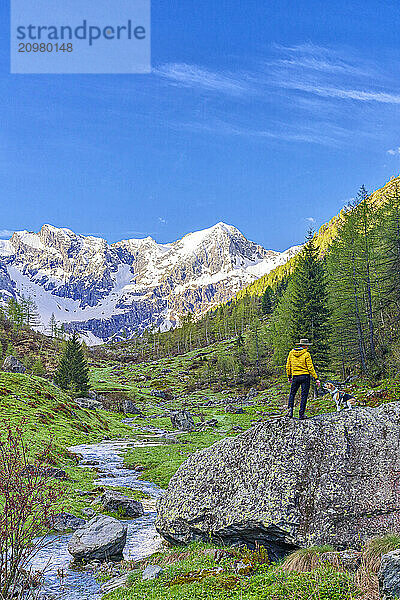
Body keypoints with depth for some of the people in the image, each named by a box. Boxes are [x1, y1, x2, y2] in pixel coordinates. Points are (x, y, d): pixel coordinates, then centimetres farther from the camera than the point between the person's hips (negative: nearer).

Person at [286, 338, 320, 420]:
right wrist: (316, 378, -6)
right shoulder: (306, 354, -8)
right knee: (304, 396, 3)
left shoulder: (291, 353, 4)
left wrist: (289, 376, 21)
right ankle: (301, 414, 3)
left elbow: (288, 366, 9)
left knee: (292, 394, 18)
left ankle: (290, 409, 0)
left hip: (295, 377, 3)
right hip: (305, 376, -3)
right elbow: (310, 368, -10)